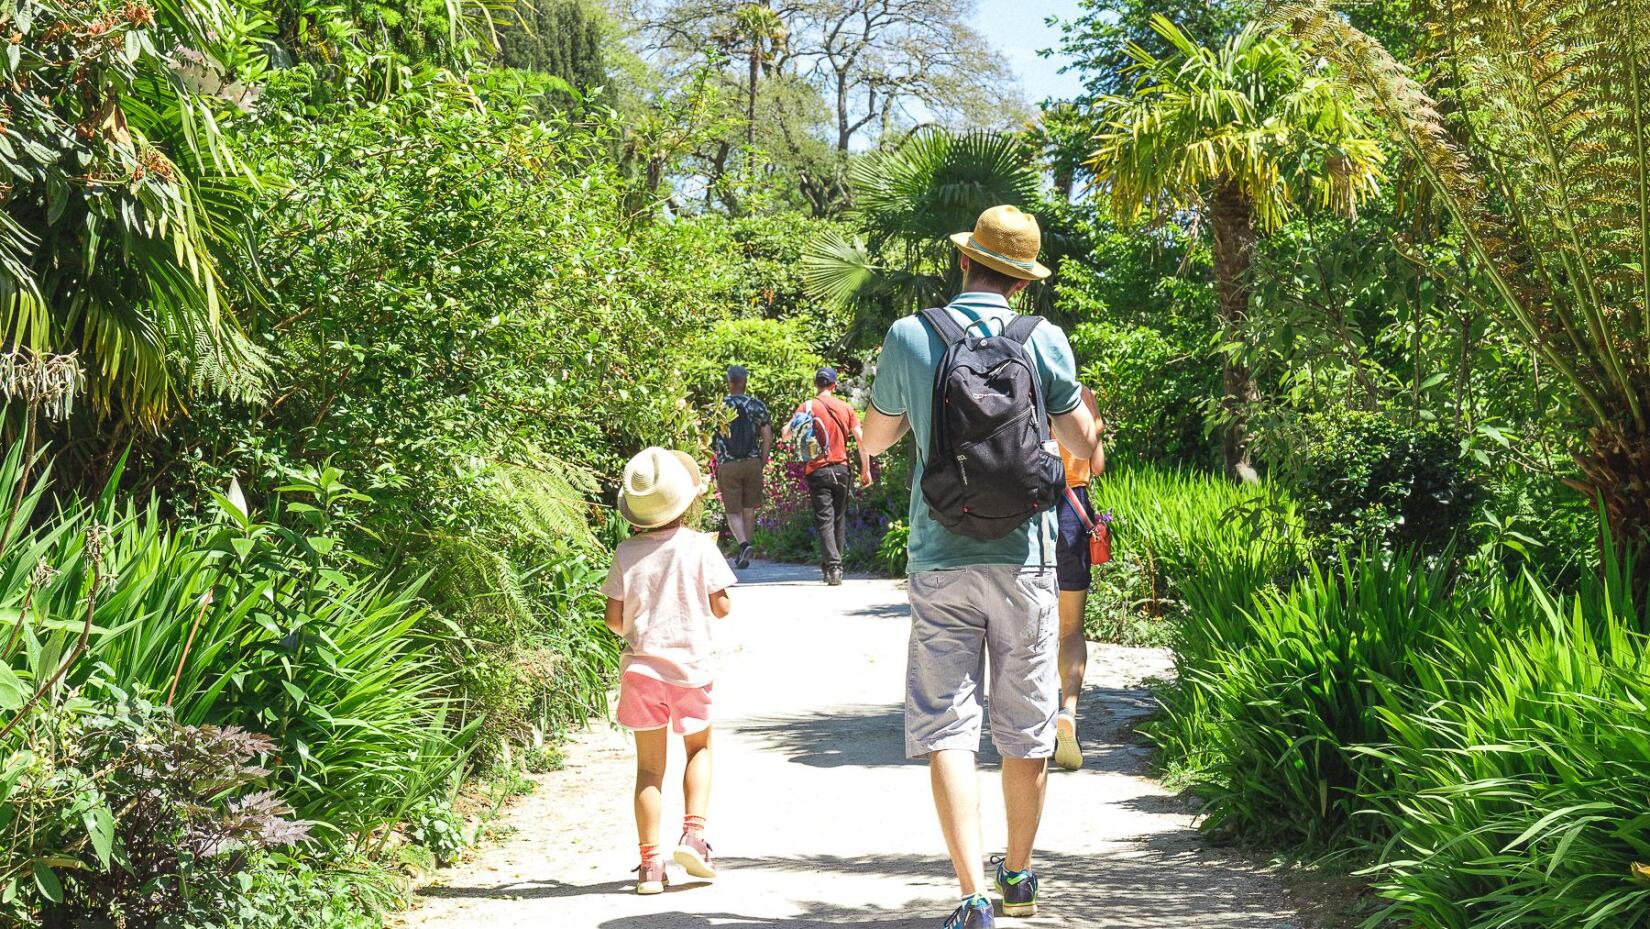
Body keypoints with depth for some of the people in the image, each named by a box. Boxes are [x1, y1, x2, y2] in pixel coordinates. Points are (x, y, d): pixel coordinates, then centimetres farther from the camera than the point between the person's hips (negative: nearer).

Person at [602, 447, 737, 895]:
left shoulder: (626, 553, -2)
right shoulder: (699, 546, -7)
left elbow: (614, 618, -1)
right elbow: (721, 607, -4)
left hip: (641, 667, 1)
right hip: (690, 667, -1)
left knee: (649, 765, 6)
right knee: (699, 747, 20)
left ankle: (650, 862, 1)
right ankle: (693, 832, 3)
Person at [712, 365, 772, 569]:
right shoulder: (757, 406, 1)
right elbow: (767, 437, -1)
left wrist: (714, 464, 11)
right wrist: (762, 463, 7)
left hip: (727, 466, -2)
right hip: (752, 463, 2)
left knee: (733, 511, 5)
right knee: (749, 509, 13)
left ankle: (743, 544, -19)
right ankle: (744, 555, 17)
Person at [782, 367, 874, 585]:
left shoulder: (808, 406, -3)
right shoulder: (846, 408, 5)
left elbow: (785, 435, -10)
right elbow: (861, 439, 1)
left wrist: (797, 421, 9)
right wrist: (866, 470, 7)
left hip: (818, 471, -3)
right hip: (841, 469, 3)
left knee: (825, 520, -4)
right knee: (839, 518, 14)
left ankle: (833, 566, -16)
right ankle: (833, 566, 19)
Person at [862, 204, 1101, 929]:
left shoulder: (907, 338, -2)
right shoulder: (1043, 341, -3)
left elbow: (873, 441, 12)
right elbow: (1087, 449, 5)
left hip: (939, 561, -1)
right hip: (1022, 558, 1)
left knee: (946, 729, 0)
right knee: (1026, 731, 13)